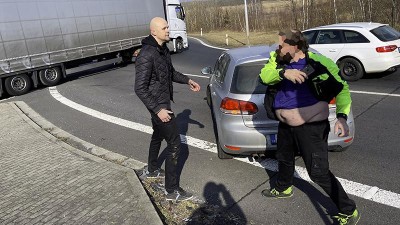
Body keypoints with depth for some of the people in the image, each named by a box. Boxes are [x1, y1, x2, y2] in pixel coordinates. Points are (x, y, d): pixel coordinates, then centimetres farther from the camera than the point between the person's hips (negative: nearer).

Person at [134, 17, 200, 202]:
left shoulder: (163, 49, 4)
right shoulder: (146, 55, -25)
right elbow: (140, 88, -26)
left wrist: (187, 80, 14)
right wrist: (158, 109, -27)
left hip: (162, 102, 10)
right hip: (159, 105, -10)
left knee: (158, 136, 25)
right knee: (175, 144, -7)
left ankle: (152, 170, 48)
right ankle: (172, 191, 3)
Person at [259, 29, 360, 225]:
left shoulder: (320, 63, -19)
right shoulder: (278, 59, -3)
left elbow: (342, 88, -15)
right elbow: (264, 76, -16)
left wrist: (341, 117, -29)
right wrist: (283, 73, -36)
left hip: (311, 126, -6)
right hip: (285, 124, 7)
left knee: (319, 172, -5)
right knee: (284, 159, 27)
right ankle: (283, 188, 56)